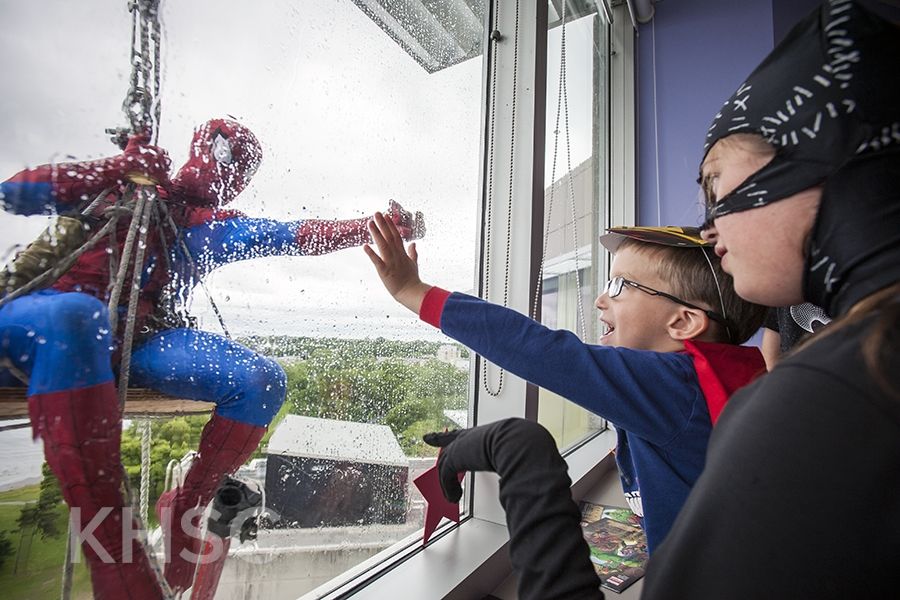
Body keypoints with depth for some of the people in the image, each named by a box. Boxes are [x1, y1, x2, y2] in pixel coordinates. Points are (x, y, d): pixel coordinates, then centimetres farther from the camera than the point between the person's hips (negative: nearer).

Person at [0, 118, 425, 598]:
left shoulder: (218, 228, 18)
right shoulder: (115, 180, 17)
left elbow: (303, 237, 8)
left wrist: (377, 226, -1)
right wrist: (121, 167, 2)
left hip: (141, 341, 2)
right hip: (42, 315, -2)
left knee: (263, 381, -21)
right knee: (74, 315, -41)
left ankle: (185, 508, -3)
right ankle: (112, 553, -37)